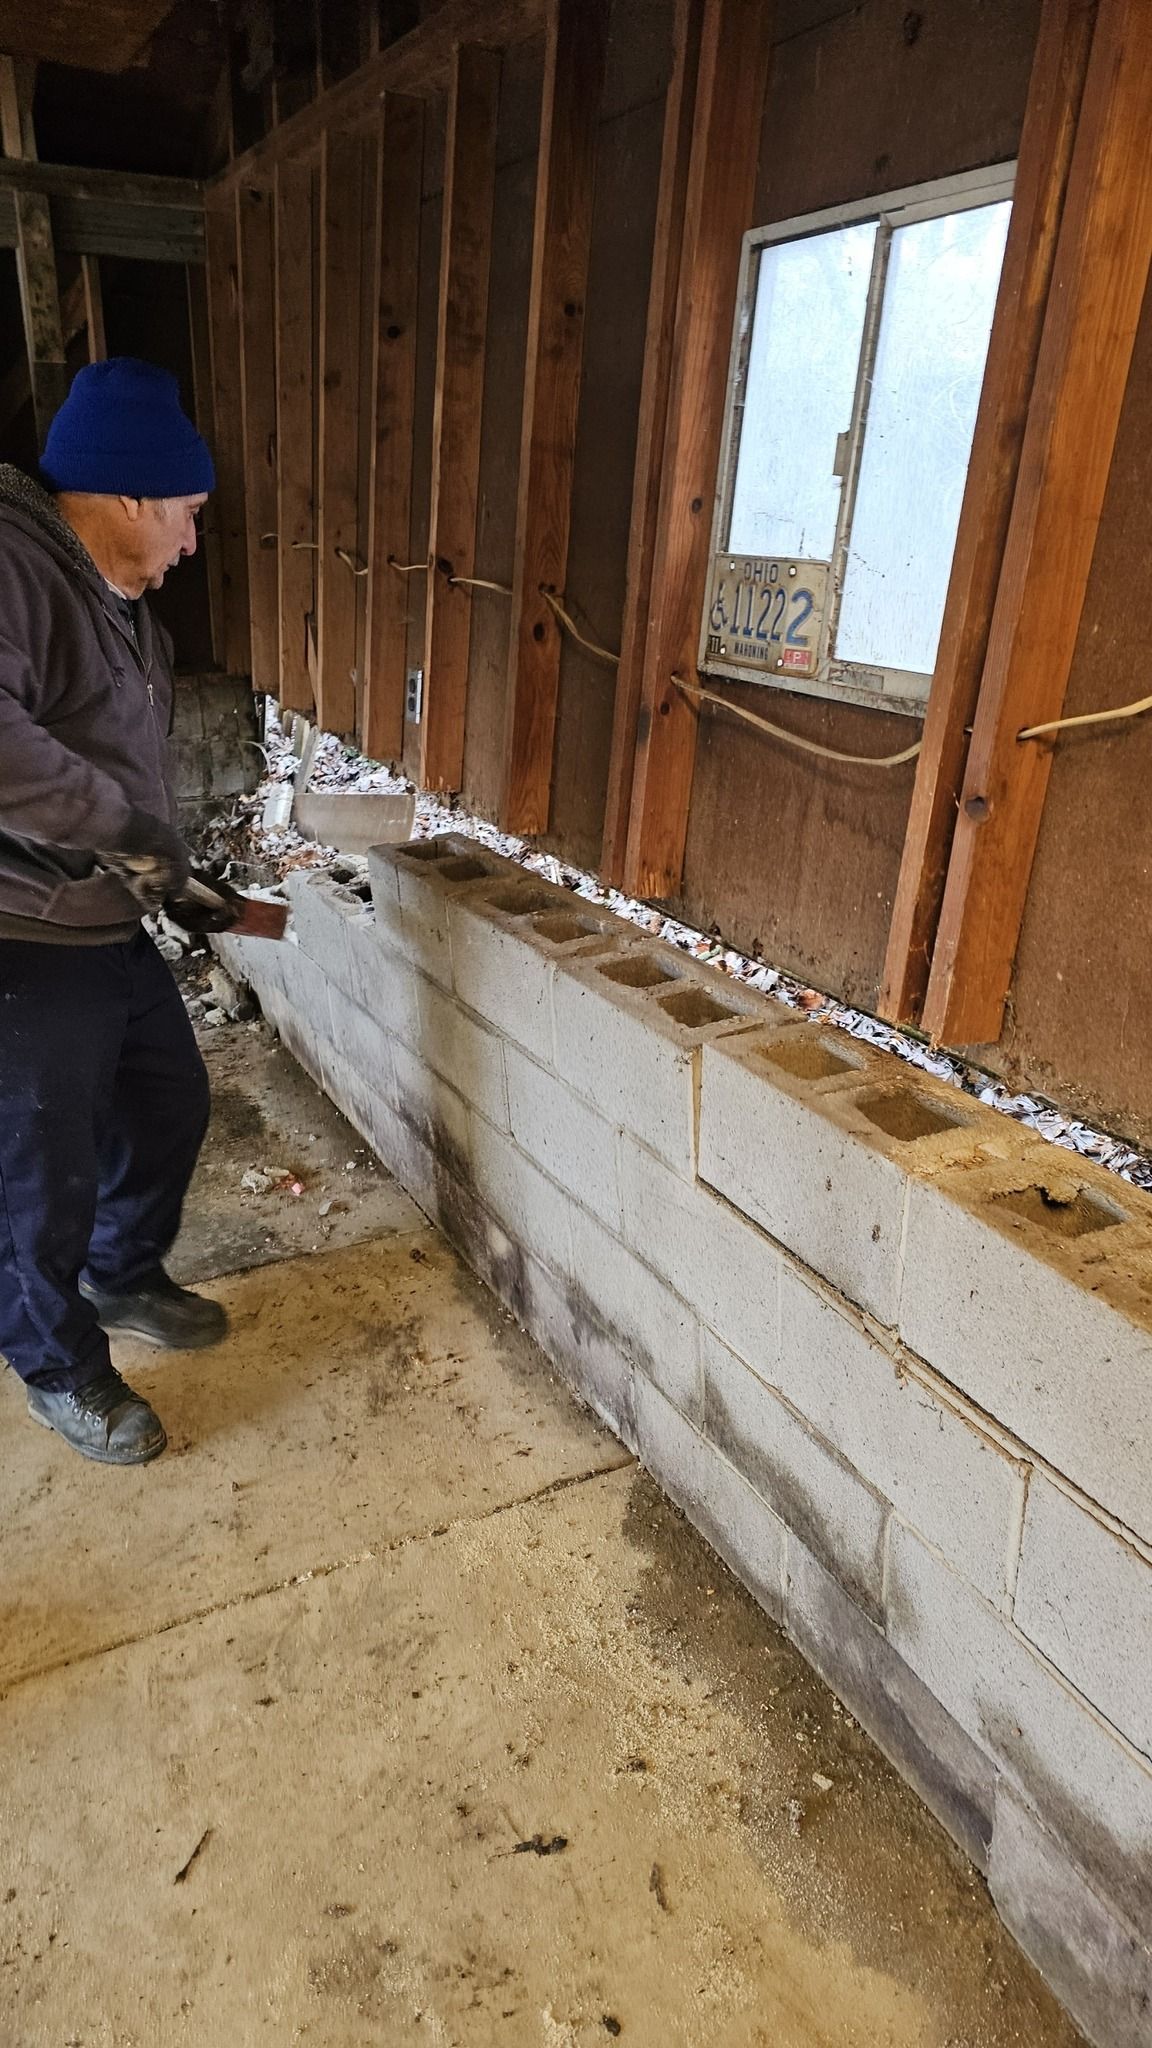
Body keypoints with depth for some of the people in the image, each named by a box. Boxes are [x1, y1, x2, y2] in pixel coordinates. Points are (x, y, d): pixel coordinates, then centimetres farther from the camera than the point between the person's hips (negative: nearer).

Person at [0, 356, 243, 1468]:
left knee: (170, 1105, 22)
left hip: (111, 929, 10)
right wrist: (123, 826, -27)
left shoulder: (117, 600, 14)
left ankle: (124, 1282, 46)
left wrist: (176, 880, 19)